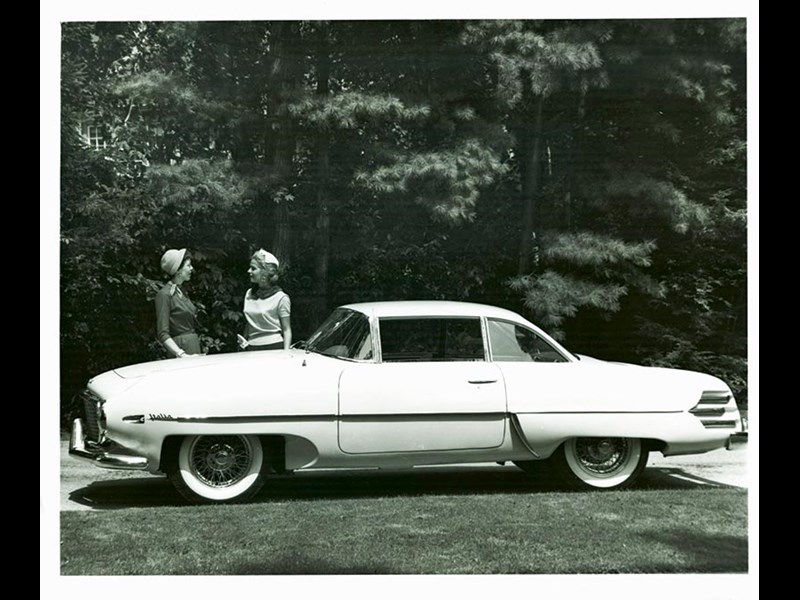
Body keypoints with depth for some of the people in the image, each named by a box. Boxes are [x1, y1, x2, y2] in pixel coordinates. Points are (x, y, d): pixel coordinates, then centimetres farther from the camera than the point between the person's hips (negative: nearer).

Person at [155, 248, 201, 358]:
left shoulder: (181, 292, 16)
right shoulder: (164, 294, -9)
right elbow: (162, 334, -15)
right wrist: (181, 354, -25)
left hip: (194, 345, 8)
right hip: (182, 347, -8)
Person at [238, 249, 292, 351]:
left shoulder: (281, 298, -6)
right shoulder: (249, 294, 11)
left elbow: (286, 330, -5)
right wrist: (244, 340, 17)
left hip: (274, 347, -5)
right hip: (252, 349, 5)